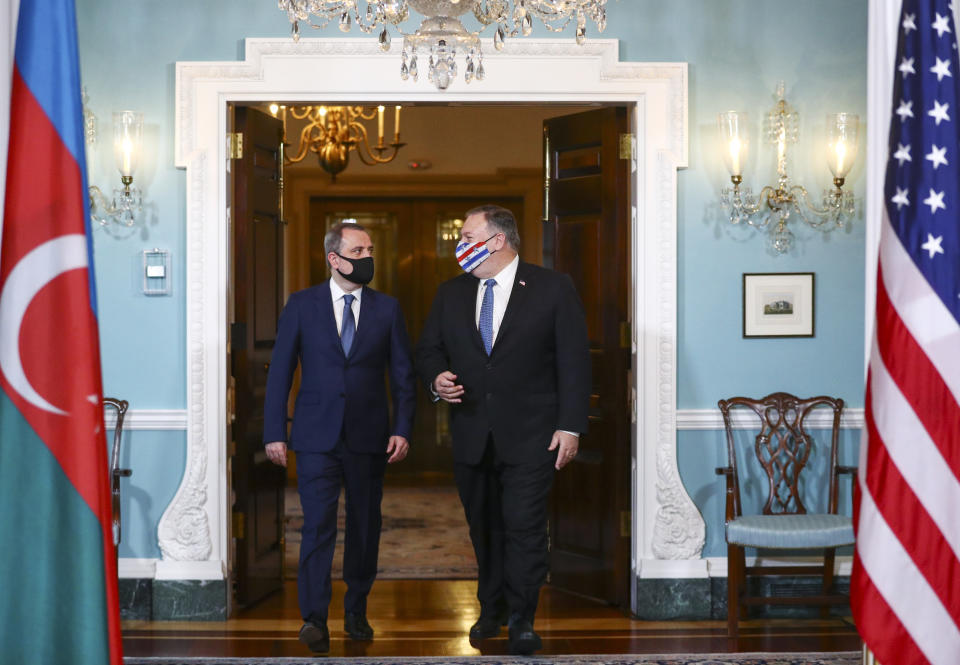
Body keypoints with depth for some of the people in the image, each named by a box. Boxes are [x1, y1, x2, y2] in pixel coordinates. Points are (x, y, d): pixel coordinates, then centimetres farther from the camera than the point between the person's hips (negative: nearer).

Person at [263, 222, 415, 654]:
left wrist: (402, 428, -3)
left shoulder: (387, 308, 6)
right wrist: (274, 433, -4)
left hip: (369, 438, 2)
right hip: (317, 436, -2)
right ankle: (314, 618, 1)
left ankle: (356, 611, 23)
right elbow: (280, 371, 2)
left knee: (365, 526, 9)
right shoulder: (302, 305, 1)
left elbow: (403, 375, 6)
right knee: (318, 526, -6)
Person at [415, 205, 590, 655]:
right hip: (471, 436, 4)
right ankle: (491, 611, 26)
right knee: (484, 528, 12)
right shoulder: (450, 294, 10)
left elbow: (574, 361, -4)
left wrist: (570, 426, -9)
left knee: (524, 527, -7)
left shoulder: (553, 289, -2)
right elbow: (428, 350, 16)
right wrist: (436, 379, -8)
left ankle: (521, 620, 4)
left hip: (530, 436, -4)